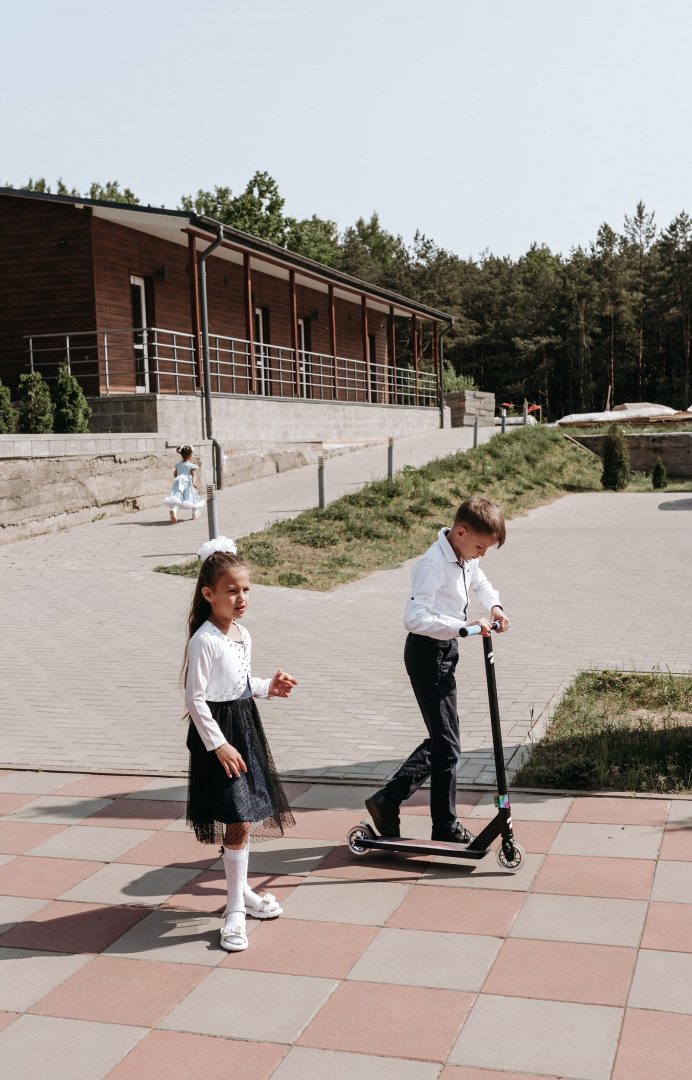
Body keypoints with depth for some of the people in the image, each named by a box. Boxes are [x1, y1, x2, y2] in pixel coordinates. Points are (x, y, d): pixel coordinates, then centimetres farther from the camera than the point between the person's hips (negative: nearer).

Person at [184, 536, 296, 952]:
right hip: (218, 732, -8)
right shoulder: (204, 640, -18)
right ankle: (236, 910, 2)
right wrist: (217, 744, -19)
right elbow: (195, 698, -18)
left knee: (244, 818, 17)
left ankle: (241, 890, 33)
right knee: (238, 822, -8)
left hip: (245, 726, 8)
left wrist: (268, 687, 5)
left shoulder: (242, 634, 8)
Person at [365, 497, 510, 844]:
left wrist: (494, 605, 6)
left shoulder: (465, 558, 4)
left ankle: (388, 800, 21)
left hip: (446, 650, 10)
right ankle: (446, 827, 14)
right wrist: (462, 626, -38)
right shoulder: (434, 564, -23)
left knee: (440, 740, 15)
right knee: (446, 744, 0)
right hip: (428, 654, -10)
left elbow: (479, 581, 26)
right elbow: (414, 617, -32)